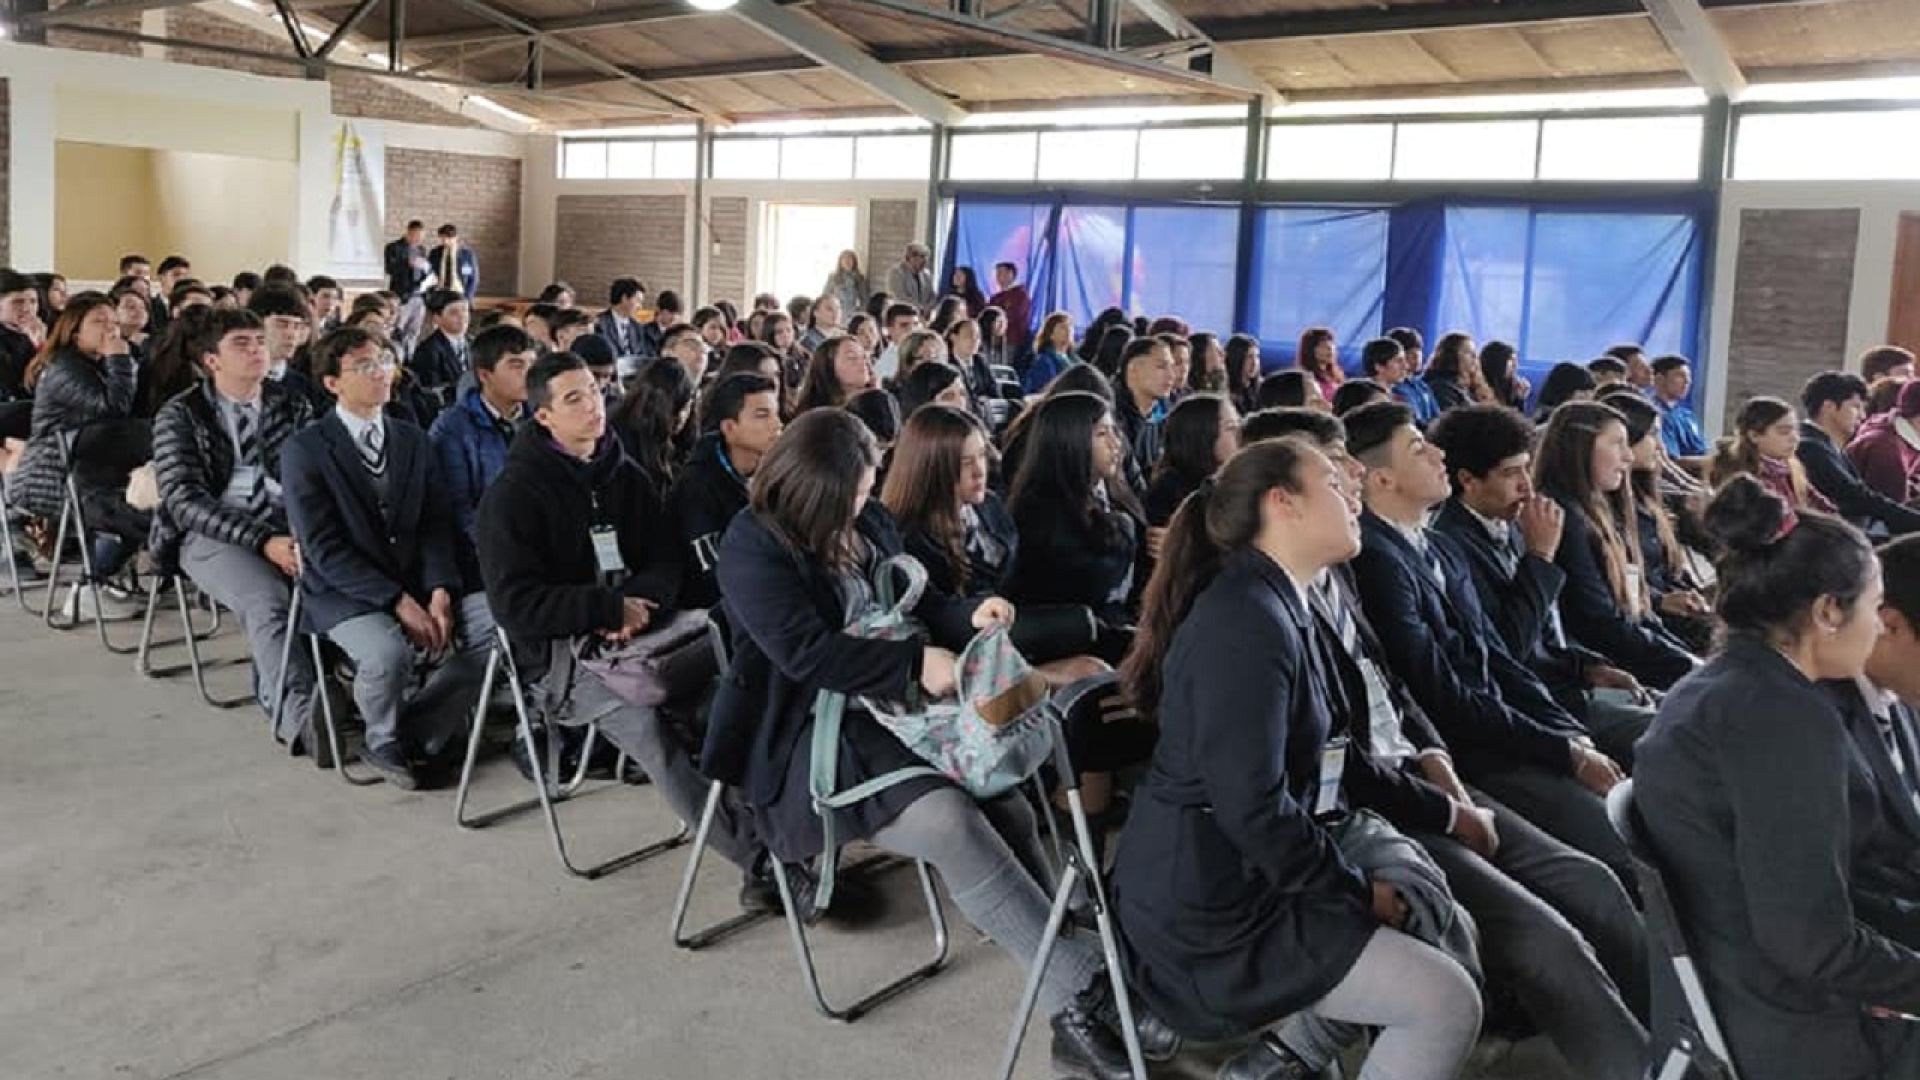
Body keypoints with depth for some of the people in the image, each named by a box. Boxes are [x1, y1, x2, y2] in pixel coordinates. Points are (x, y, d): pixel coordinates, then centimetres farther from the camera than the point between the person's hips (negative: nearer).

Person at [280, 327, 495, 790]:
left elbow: (436, 524, 8)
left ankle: (419, 733, -1)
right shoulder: (304, 450, -4)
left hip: (418, 588, 5)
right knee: (388, 652, -35)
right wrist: (396, 600, -21)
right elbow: (324, 548, -12)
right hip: (343, 596, -5)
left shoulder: (413, 439, 13)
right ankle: (384, 742, -1)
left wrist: (439, 591, -11)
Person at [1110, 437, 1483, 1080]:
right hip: (1210, 910, -10)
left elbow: (1329, 760, 16)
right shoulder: (1248, 620, -22)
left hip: (1227, 880, 10)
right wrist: (1358, 891, -12)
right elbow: (1256, 810, -25)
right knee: (1449, 1002, -8)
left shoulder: (1277, 605, 10)